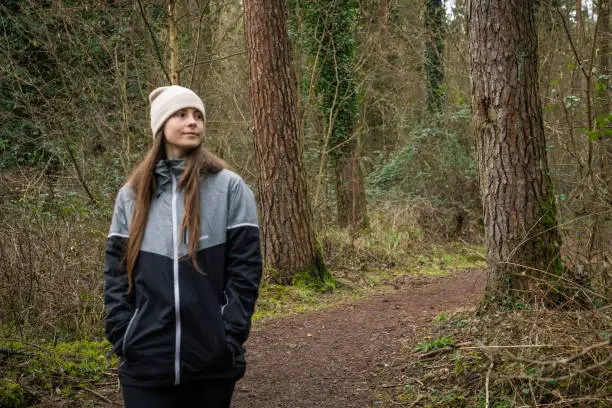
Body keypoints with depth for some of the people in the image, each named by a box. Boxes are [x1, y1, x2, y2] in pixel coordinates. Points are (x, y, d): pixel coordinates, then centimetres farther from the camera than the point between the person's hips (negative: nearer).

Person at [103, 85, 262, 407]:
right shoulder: (132, 195, 7)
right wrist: (122, 338, -3)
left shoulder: (229, 188, -1)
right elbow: (116, 273, 6)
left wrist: (230, 338, -10)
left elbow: (245, 269, -4)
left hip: (213, 361, -1)